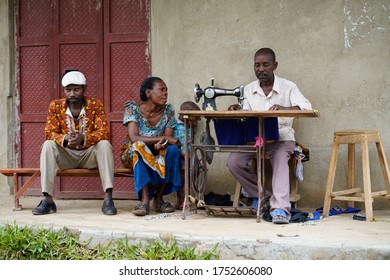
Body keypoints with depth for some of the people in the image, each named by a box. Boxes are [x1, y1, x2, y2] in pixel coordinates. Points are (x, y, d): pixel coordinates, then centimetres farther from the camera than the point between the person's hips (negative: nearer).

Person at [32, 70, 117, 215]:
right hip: (67, 155, 1)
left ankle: (108, 198, -37)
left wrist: (83, 138, -36)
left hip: (89, 154, -1)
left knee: (104, 144, -30)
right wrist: (65, 138, -32)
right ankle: (47, 199, -31)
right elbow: (49, 133, -9)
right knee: (48, 145, -26)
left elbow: (104, 133, -15)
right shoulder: (56, 106, -2)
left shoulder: (95, 105, -6)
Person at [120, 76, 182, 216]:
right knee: (139, 146, -36)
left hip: (158, 156, 3)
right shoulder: (133, 108, -13)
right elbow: (134, 138, -26)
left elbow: (168, 140, -9)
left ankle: (158, 198, -22)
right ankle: (145, 200, -42)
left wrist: (161, 144, -34)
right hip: (132, 155, -3)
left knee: (173, 150, -27)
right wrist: (163, 138, -32)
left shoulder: (168, 111, -3)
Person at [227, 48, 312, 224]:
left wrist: (284, 109, -33)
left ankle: (280, 208, -44)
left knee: (280, 161, -35)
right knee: (234, 161, -22)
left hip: (281, 137, -3)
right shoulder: (248, 90, 13)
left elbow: (306, 107, -13)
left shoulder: (287, 87, 1)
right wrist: (238, 110, -16)